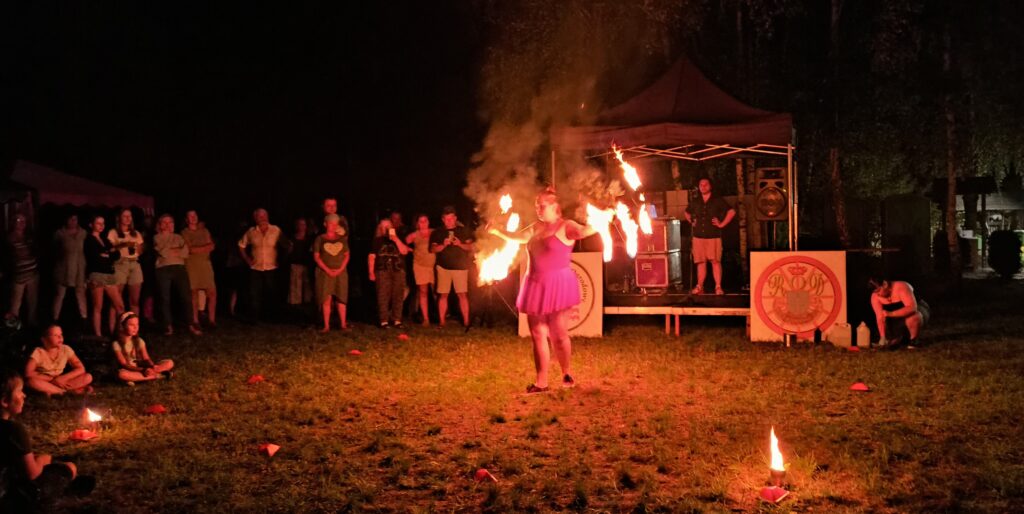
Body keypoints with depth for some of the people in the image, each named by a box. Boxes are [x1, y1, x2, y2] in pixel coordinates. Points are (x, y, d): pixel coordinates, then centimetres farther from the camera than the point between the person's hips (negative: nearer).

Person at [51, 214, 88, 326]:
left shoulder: (83, 233, 5)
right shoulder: (60, 233, 0)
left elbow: (87, 249, 5)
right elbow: (55, 250, 9)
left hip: (79, 268, 2)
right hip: (63, 269, -2)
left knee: (81, 294, 4)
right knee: (59, 295, 2)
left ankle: (84, 320, 10)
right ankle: (55, 320, 8)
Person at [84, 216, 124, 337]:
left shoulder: (105, 240, 20)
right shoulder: (89, 240, 0)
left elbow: (117, 254, 9)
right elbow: (94, 257, -13)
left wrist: (105, 255, -9)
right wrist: (110, 256, 0)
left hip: (109, 274, 7)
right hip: (96, 275, -7)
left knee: (119, 305, -1)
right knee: (98, 307, -4)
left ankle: (113, 331, 6)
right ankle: (98, 335, -1)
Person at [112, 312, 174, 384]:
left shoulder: (139, 341, 2)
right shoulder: (116, 344, -10)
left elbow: (146, 359, -4)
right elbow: (124, 364, -16)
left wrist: (152, 366, -28)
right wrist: (142, 370, -30)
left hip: (142, 368, 3)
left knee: (169, 363, -12)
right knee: (121, 374, -42)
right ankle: (156, 376, -31)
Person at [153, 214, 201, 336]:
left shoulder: (178, 237, 20)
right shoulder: (157, 238, 12)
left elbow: (185, 253, 3)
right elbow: (163, 252, -5)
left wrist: (171, 251, -5)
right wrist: (177, 250, 3)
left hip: (179, 268, 1)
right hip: (163, 269, -1)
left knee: (186, 296, -8)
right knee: (165, 298, -1)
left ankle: (192, 324, -6)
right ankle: (168, 326, 5)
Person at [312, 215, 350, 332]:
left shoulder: (342, 239, 9)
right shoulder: (320, 239, 1)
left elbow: (347, 255, 7)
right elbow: (316, 257, -3)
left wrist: (340, 269, -8)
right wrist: (327, 270, -12)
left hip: (340, 272, 2)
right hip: (325, 273, -2)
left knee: (341, 299, 2)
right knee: (326, 299, -4)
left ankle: (343, 324, 4)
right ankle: (326, 325, -2)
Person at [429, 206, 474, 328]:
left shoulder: (464, 231, 8)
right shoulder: (438, 233, 10)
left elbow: (470, 247, 5)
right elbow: (433, 249, 3)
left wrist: (460, 244, -14)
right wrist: (443, 245, -15)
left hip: (460, 267, -1)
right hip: (443, 267, 1)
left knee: (462, 294, -7)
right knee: (443, 294, 0)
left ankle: (466, 322, -5)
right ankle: (442, 322, 6)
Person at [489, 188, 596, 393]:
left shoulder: (565, 226, -5)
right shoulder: (536, 228, 16)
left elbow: (583, 231, -23)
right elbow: (516, 237, 28)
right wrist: (497, 232, 18)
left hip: (558, 286, -6)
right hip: (536, 286, 7)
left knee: (559, 334, -2)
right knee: (538, 335, 4)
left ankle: (567, 373, 22)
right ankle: (541, 382, 8)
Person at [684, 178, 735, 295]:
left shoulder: (717, 200, 2)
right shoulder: (695, 202, 13)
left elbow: (731, 212, -1)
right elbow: (687, 213, 30)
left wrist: (722, 224, -5)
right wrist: (692, 222, 15)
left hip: (713, 236, -3)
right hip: (698, 236, 3)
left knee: (715, 261, -8)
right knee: (701, 262, 4)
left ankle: (718, 287, -6)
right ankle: (699, 287, 9)